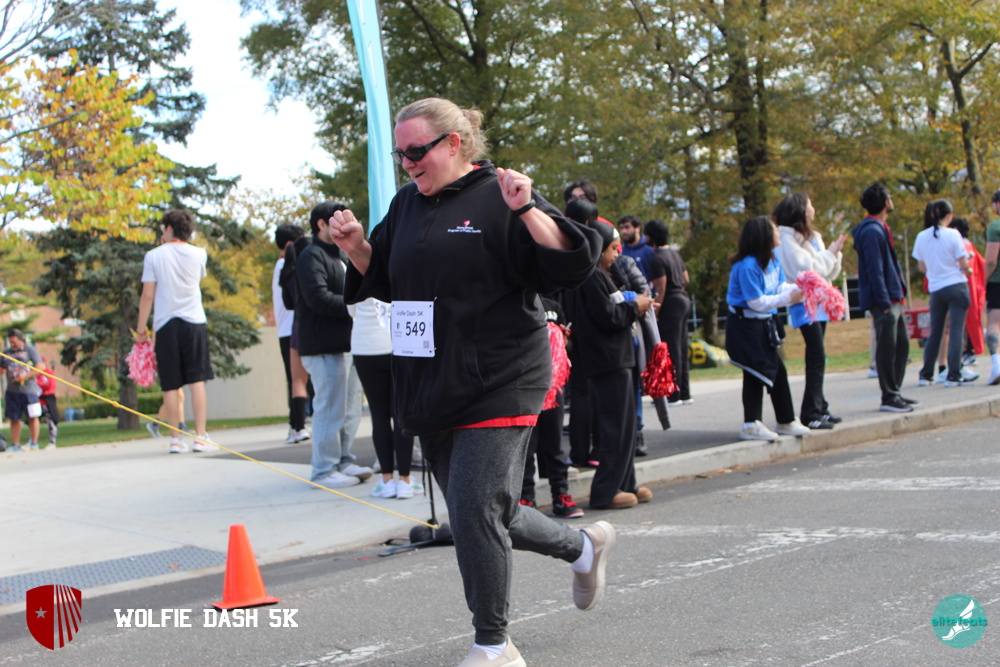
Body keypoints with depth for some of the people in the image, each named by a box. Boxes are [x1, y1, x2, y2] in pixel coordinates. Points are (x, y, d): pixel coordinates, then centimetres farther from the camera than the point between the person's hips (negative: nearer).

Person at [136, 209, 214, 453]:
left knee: (171, 386, 2)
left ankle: (176, 439, 3)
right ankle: (200, 436, -6)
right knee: (196, 381, 0)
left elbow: (147, 296, -4)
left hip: (165, 325, -1)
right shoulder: (199, 254, 5)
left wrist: (141, 329, 5)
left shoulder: (154, 256, -2)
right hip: (194, 323, 1)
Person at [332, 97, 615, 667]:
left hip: (498, 385, -8)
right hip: (432, 387, 8)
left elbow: (571, 263, -14)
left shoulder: (498, 199, -8)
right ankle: (584, 546, 38)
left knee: (476, 512, -11)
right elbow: (380, 279, 23)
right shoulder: (407, 205, 13)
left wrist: (527, 210, -28)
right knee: (482, 515, 14)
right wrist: (357, 246, 3)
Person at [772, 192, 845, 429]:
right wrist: (830, 253, -8)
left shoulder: (812, 237, 18)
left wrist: (835, 252, 0)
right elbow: (806, 269, -18)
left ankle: (819, 408, 16)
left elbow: (828, 272, 17)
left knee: (816, 359, 11)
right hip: (804, 304, -9)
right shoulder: (787, 239, -9)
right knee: (817, 358, -15)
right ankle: (811, 413, -14)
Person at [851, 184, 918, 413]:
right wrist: (884, 302, -22)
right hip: (884, 300, -10)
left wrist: (898, 294, 17)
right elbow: (874, 270, -20)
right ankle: (888, 397, 0)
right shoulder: (872, 231, -15)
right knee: (887, 349, -5)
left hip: (893, 299, 10)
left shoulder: (880, 229, 18)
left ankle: (894, 392, 22)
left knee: (901, 345, 14)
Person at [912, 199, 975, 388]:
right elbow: (964, 264, -9)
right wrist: (968, 270, 13)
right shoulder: (953, 235, -10)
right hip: (956, 286, -4)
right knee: (956, 330, -2)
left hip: (935, 289, 4)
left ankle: (926, 375, 15)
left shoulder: (921, 237, 2)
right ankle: (954, 375, -6)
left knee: (934, 333, 13)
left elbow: (922, 268, 9)